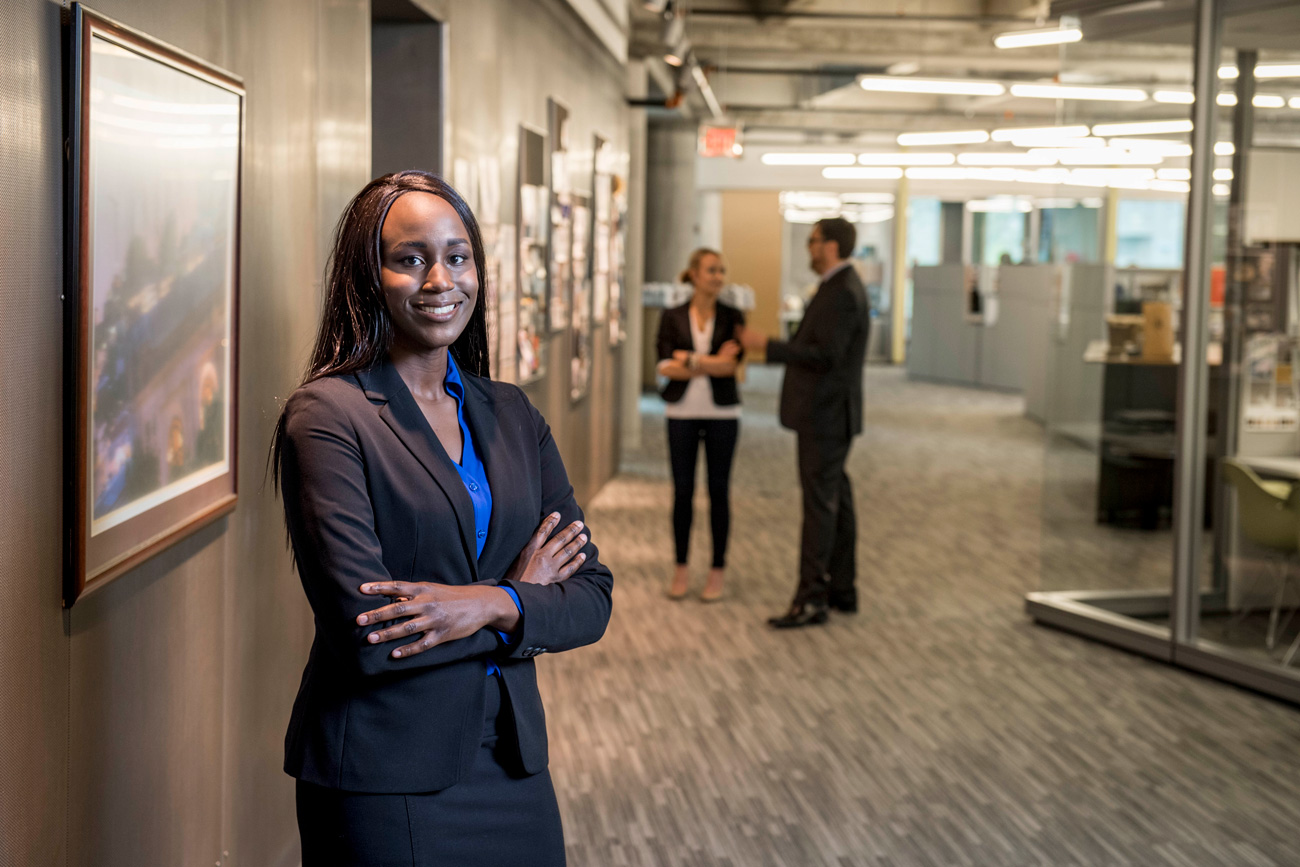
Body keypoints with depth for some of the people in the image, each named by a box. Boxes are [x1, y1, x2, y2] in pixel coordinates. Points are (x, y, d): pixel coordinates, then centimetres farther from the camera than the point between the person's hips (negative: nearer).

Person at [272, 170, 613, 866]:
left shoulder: (511, 416, 8)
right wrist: (520, 593, -8)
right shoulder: (327, 414, -10)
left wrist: (489, 606, -16)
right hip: (383, 781, -5)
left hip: (512, 769, 5)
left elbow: (591, 597, 3)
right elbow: (365, 634, -18)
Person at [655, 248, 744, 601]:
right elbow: (666, 367, -9)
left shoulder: (733, 317, 2)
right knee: (683, 490, 3)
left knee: (718, 490, 4)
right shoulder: (673, 318, 2)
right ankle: (681, 568, 14)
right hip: (682, 413, 0)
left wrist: (688, 359, -11)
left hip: (722, 413, 0)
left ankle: (718, 570, 12)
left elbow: (732, 365, -11)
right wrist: (713, 363, -11)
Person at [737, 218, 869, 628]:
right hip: (828, 413, 11)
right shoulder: (843, 287, 15)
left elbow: (825, 356, -24)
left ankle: (811, 599, -5)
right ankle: (842, 588, 21)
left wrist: (767, 345, -22)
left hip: (825, 414, -11)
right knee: (835, 500, 14)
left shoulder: (841, 293, -18)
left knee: (820, 503, -8)